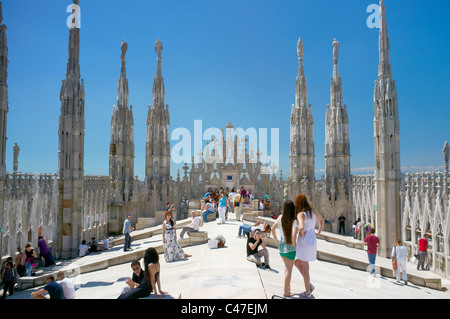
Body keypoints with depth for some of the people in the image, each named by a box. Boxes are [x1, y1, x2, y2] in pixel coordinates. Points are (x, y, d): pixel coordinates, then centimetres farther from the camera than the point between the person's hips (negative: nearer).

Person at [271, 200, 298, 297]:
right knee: (289, 270, 7)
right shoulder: (294, 220, -17)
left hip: (281, 245, 5)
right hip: (290, 247, -5)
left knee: (287, 266, 25)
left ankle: (288, 287, 33)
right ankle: (286, 292, 14)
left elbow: (273, 229, 3)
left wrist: (276, 240, 14)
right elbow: (294, 234, -28)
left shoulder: (280, 218, -3)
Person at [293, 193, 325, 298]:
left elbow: (301, 227, -37)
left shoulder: (301, 214, -20)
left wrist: (302, 235, -16)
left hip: (304, 241, -8)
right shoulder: (313, 210, 3)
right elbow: (322, 220, 18)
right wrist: (318, 232, 17)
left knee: (305, 268, 8)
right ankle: (309, 285, 24)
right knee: (296, 262, 22)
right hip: (312, 240, 8)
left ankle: (307, 291, 21)